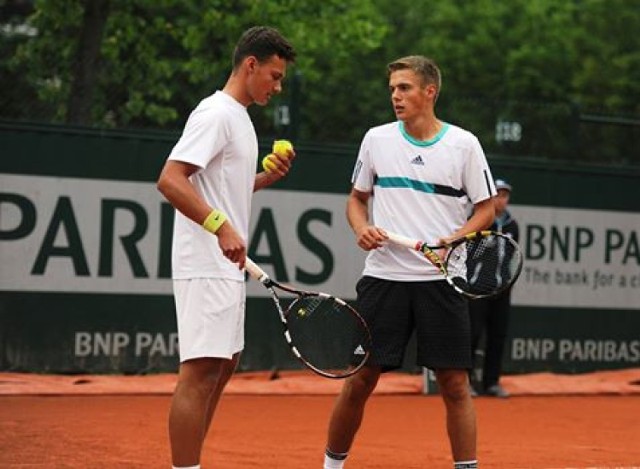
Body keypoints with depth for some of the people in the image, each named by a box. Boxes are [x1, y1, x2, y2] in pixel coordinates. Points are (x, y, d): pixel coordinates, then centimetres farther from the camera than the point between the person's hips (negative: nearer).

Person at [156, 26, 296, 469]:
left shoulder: (238, 117, 18)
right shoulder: (216, 114, -12)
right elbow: (170, 180, -22)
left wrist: (268, 176, 12)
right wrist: (222, 226, -30)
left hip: (227, 265, 11)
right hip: (206, 266, -11)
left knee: (223, 365, 14)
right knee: (200, 372, -12)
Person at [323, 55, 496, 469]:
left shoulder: (464, 144, 0)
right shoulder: (377, 139, 7)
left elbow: (486, 209, 4)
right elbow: (357, 198, 18)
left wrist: (452, 240, -13)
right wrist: (362, 228, -3)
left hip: (441, 278, -1)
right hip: (384, 276, 1)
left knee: (455, 384, -2)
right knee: (360, 380, 2)